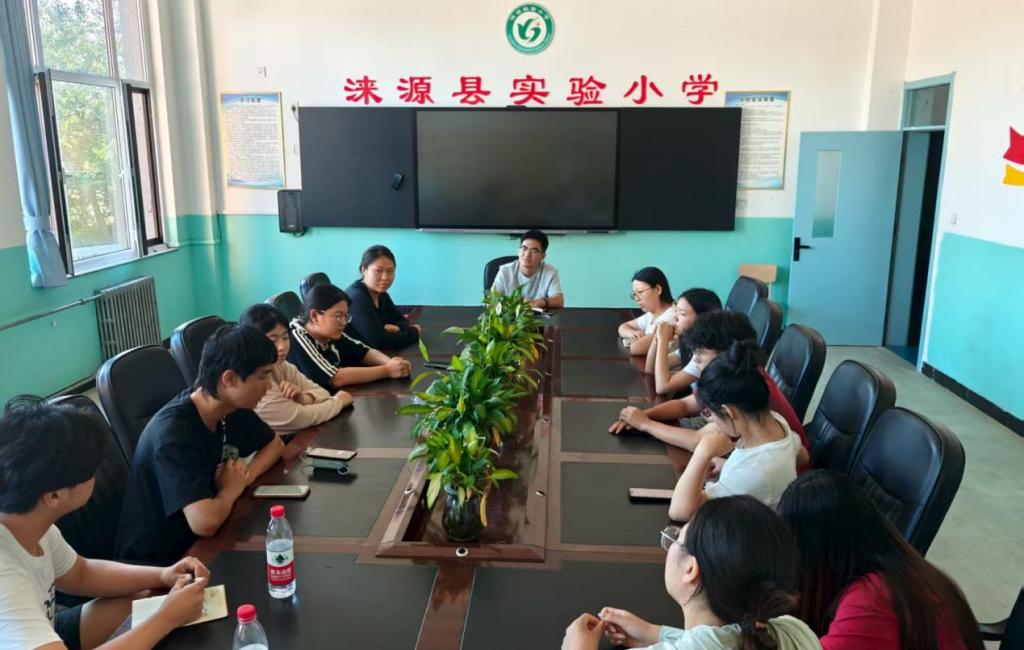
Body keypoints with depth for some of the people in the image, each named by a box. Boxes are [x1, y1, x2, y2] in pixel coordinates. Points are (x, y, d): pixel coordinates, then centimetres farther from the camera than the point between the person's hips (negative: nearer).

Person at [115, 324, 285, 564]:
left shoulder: (232, 407, -5)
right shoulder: (173, 433, -29)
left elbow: (275, 444, 11)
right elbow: (205, 522, -38)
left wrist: (247, 475, -9)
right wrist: (232, 489, -17)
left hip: (201, 542, 7)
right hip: (159, 560, -7)